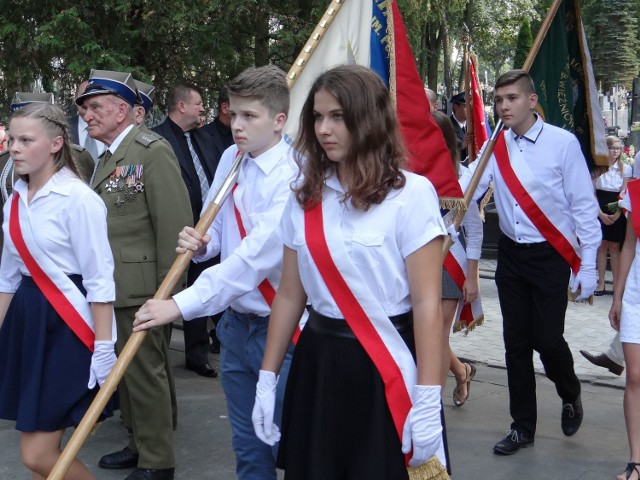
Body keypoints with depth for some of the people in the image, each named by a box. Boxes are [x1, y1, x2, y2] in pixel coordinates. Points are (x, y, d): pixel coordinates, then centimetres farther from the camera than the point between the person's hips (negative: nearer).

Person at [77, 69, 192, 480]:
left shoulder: (153, 151, -11)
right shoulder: (107, 158, 15)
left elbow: (175, 224, -15)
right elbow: (103, 225, 16)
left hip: (141, 289, -8)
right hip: (114, 289, 8)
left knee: (145, 372, 0)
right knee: (126, 370, 17)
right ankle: (141, 443, 33)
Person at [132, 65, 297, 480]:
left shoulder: (293, 176, -18)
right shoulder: (230, 158, 4)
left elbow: (254, 256, -26)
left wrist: (181, 305, -28)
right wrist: (200, 243, -8)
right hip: (236, 322, 7)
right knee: (248, 447, 17)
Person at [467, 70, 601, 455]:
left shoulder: (562, 143, -11)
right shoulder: (495, 146, 1)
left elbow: (585, 206, -8)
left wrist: (588, 267, -9)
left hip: (551, 256, -4)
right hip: (511, 254, 4)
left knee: (547, 339, -4)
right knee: (516, 342, 9)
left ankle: (571, 395, 30)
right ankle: (523, 426, 24)